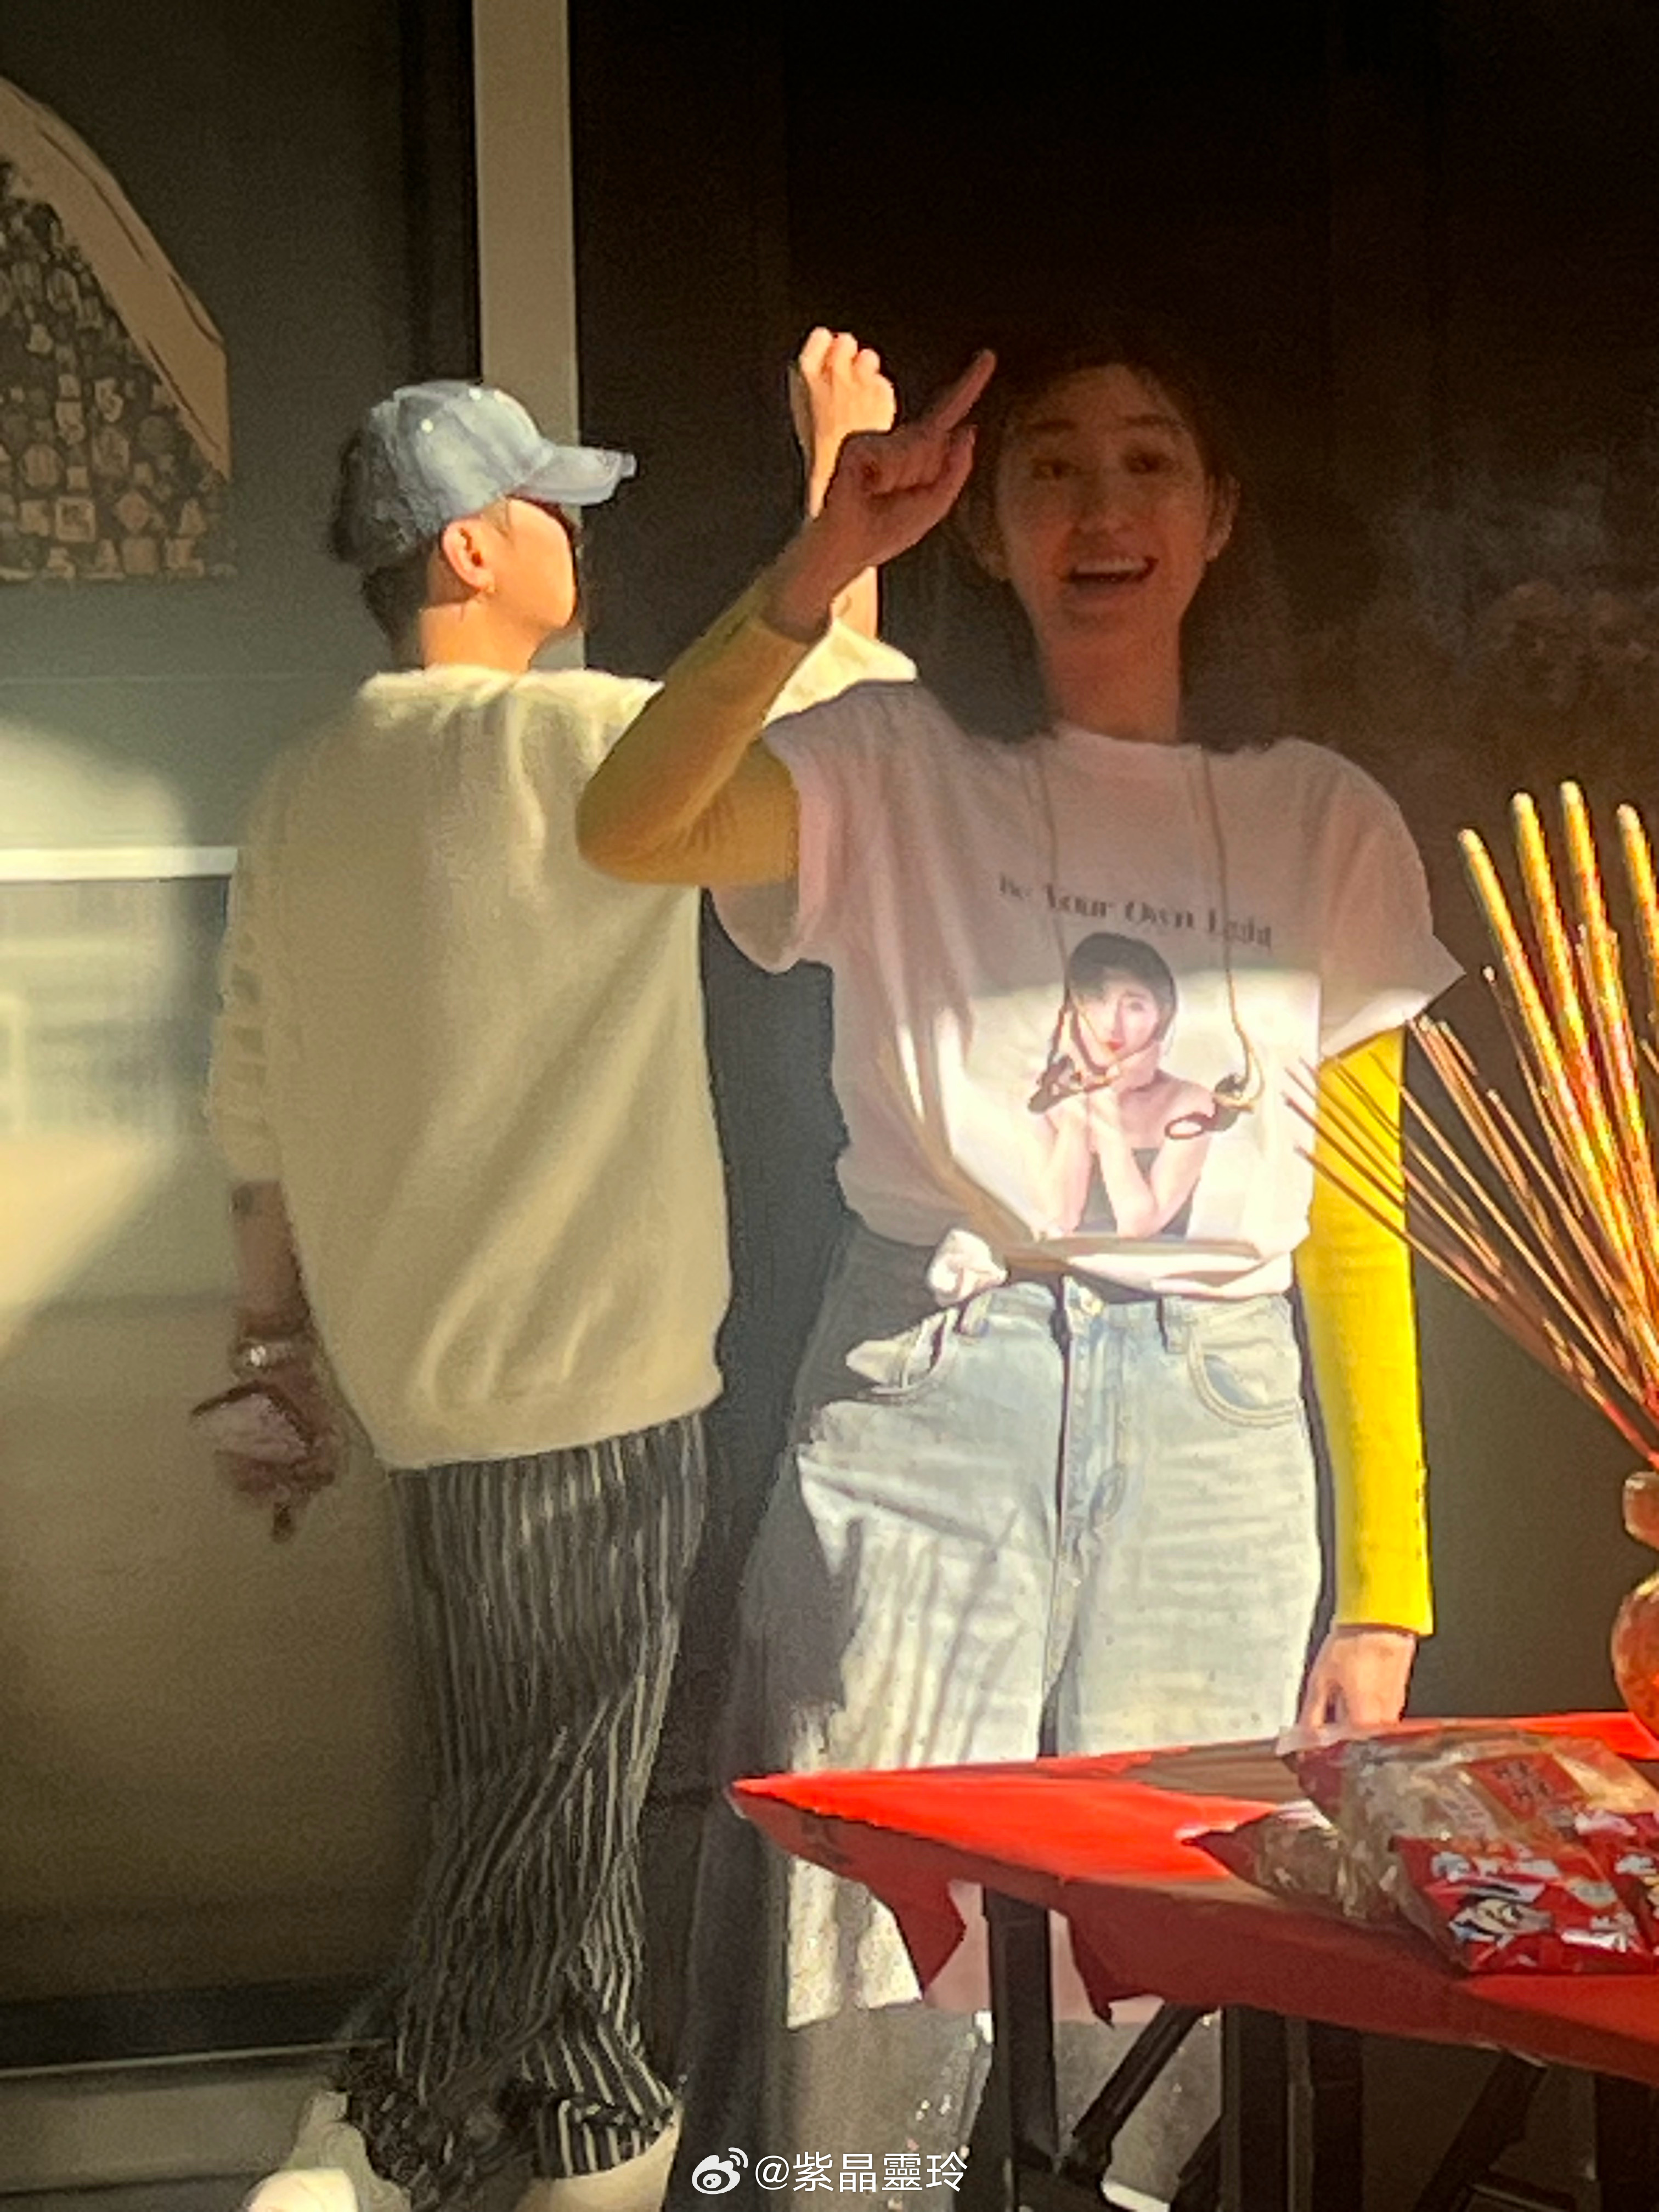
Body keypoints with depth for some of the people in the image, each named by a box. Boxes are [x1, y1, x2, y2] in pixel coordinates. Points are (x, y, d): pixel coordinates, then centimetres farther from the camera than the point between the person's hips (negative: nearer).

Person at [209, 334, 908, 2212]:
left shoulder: (307, 795, 8)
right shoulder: (567, 739, -15)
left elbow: (253, 1103, 11)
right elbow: (824, 716, -3)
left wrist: (279, 1337, 19)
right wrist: (845, 482, 7)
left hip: (429, 1377, 8)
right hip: (583, 1379, -8)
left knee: (536, 1786, 17)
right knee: (551, 1804, 2)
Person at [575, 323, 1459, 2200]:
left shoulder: (1327, 825, 8)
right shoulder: (899, 767, 2)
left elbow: (1358, 1223, 7)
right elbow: (629, 829, -18)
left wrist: (1383, 1587, 3)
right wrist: (820, 566, -26)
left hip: (1213, 1421, 2)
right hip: (929, 1399, -2)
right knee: (867, 2028, -1)